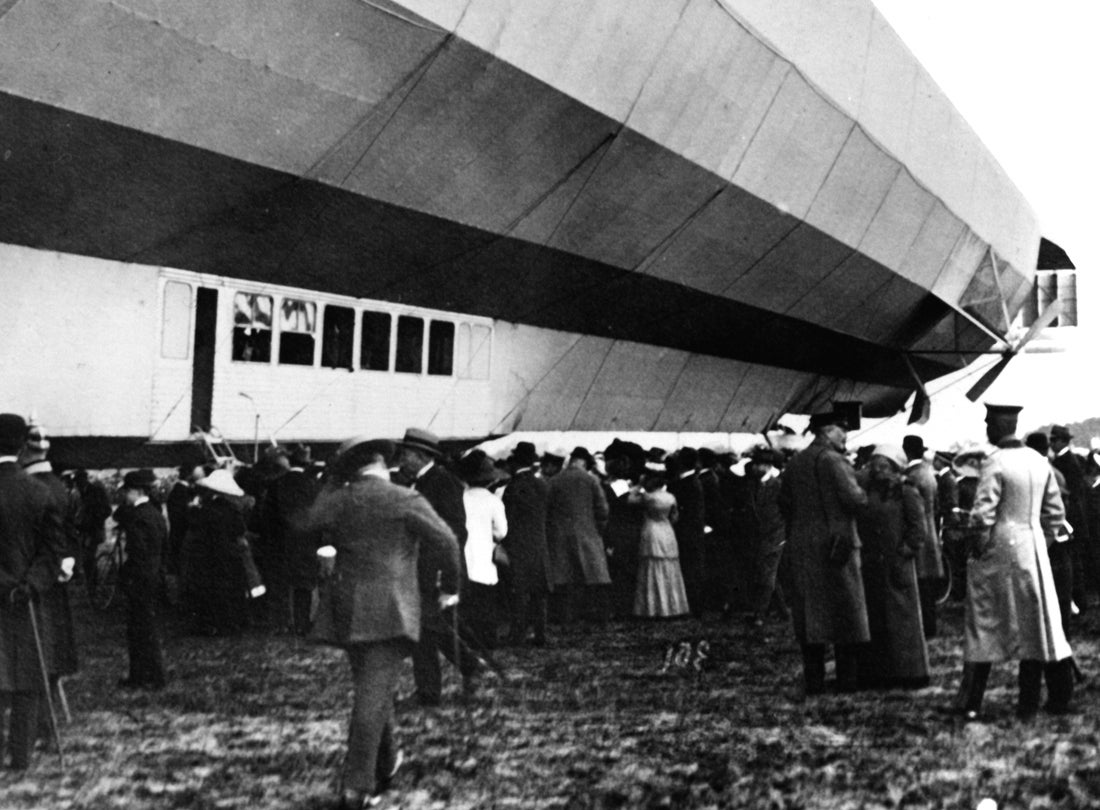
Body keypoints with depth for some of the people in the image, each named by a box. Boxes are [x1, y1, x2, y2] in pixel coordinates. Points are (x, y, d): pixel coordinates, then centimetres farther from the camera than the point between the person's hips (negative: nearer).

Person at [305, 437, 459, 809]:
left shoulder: (336, 501, 4)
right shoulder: (405, 500, -7)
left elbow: (306, 525, 18)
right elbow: (444, 541, -10)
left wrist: (331, 485, 19)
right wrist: (450, 583, 6)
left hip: (346, 610, 5)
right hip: (389, 611, -5)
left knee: (372, 687, 20)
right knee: (374, 693, -5)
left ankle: (384, 766, 34)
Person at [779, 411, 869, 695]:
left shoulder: (794, 463, 11)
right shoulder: (832, 460, -12)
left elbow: (784, 503, 13)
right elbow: (854, 499, -18)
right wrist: (863, 494, 2)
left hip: (801, 547, 7)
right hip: (835, 544, -6)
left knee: (809, 615, 9)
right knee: (845, 610, 2)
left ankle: (813, 680, 10)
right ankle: (848, 679, 3)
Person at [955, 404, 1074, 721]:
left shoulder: (995, 463, -13)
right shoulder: (1039, 461, 7)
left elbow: (983, 514, -19)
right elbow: (1055, 511, 11)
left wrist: (979, 546, -6)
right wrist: (1043, 540, 18)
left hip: (1002, 548, -5)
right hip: (1034, 549, 5)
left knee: (985, 626, 3)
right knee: (1038, 623, 12)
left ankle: (974, 703, 6)